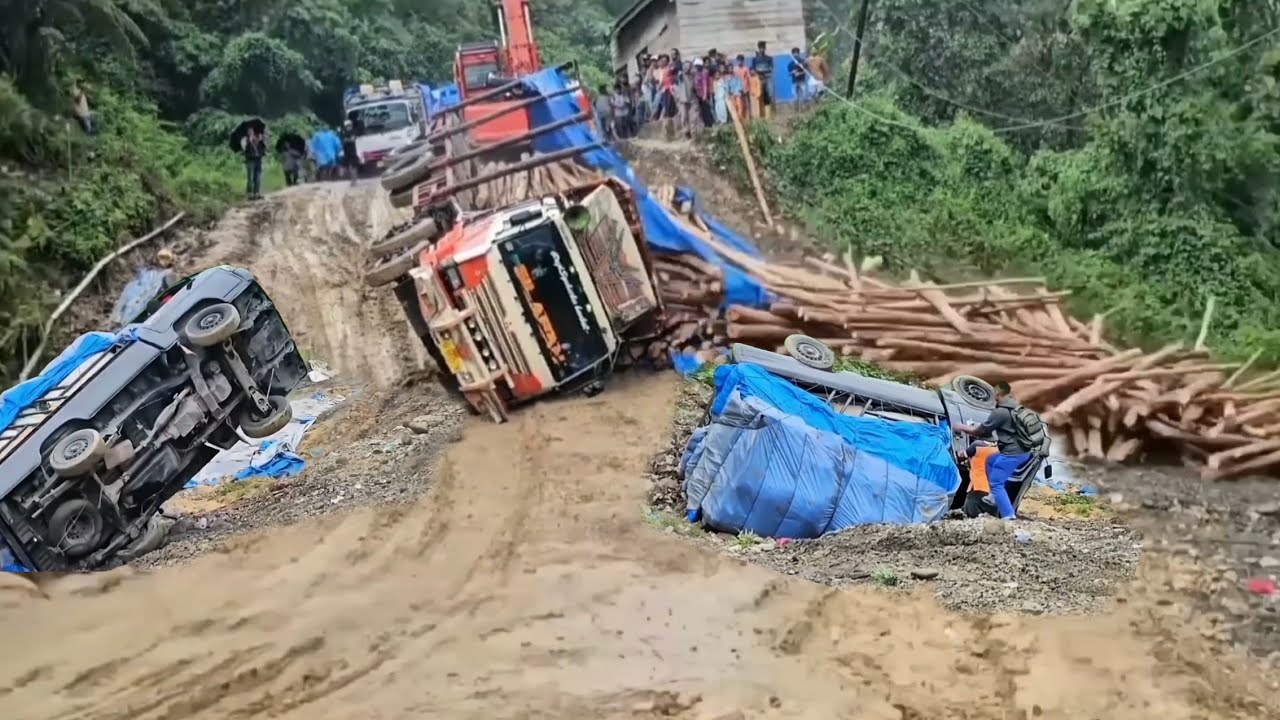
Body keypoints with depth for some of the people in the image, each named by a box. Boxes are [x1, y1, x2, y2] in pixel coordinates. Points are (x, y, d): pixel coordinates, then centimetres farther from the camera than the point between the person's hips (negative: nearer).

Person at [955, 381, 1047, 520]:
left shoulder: (1000, 412, -18)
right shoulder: (1018, 409, 11)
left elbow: (982, 430, -6)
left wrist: (963, 427, 8)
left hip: (1012, 454, -9)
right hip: (1024, 452, 9)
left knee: (996, 483, -2)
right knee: (991, 461, 26)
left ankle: (1009, 515, -7)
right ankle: (996, 496, 28)